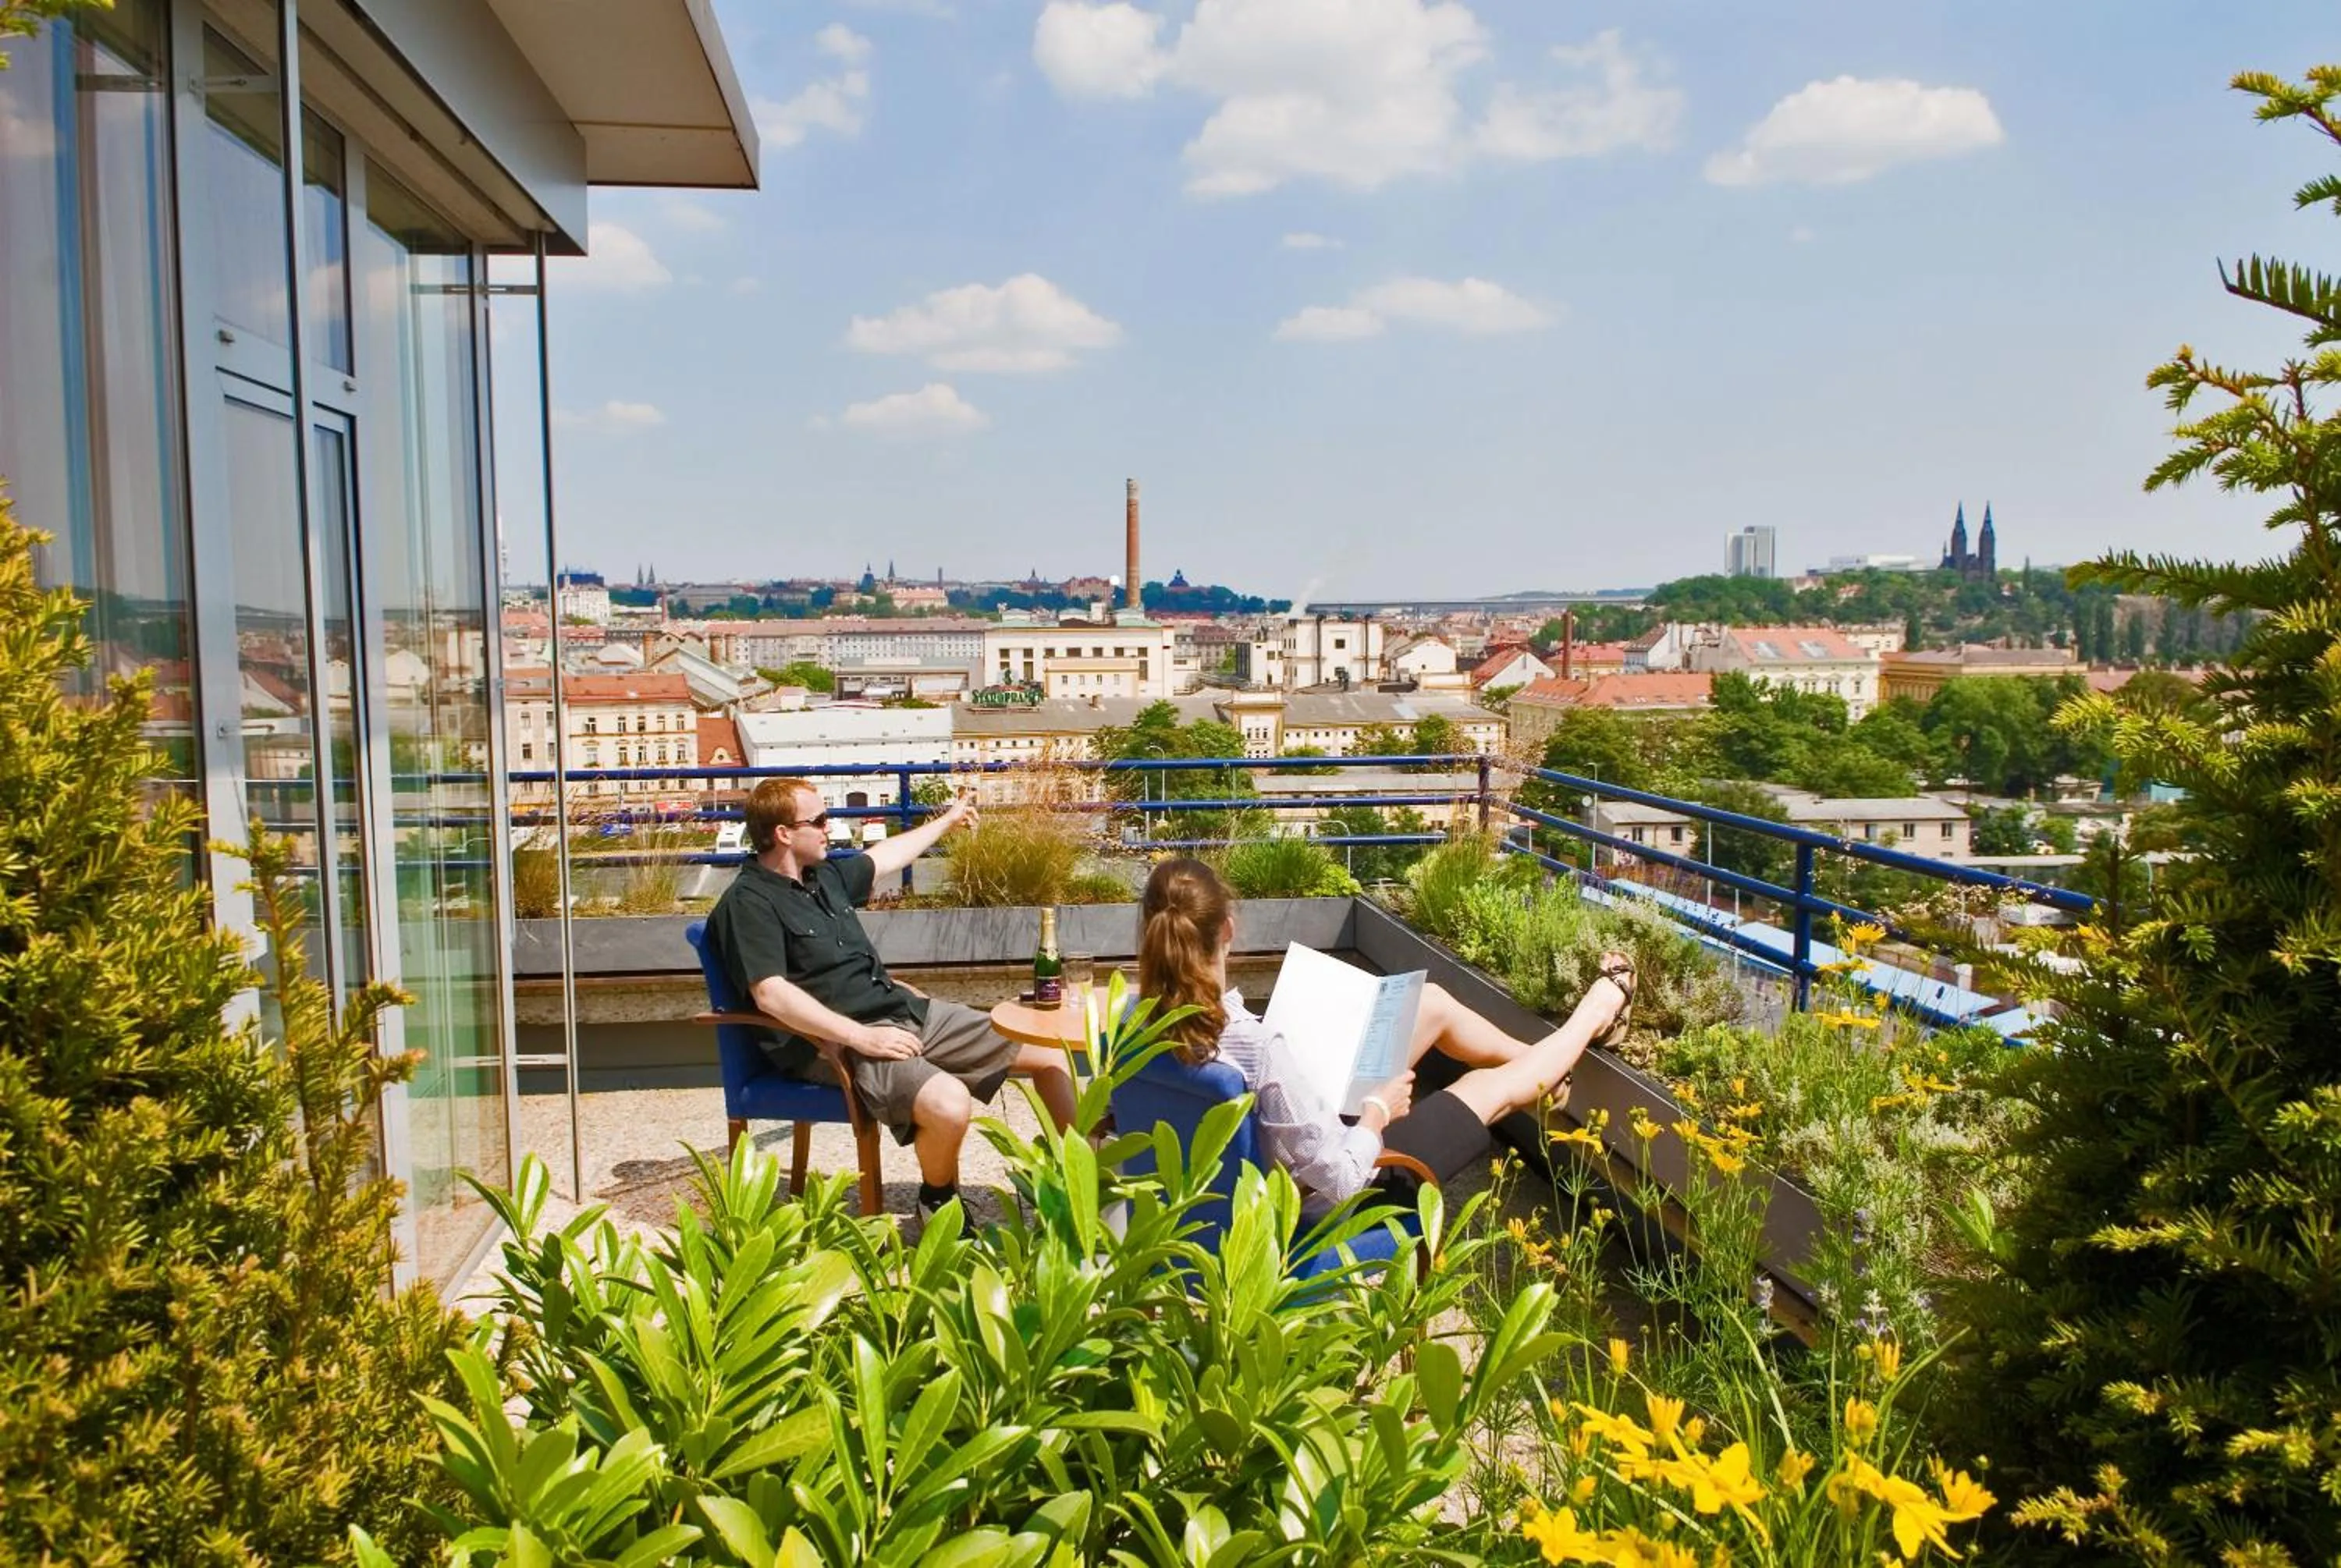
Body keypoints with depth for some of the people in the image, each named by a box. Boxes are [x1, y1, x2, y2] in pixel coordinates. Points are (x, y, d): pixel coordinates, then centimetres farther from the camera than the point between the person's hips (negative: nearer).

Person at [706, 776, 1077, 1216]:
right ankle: (938, 1201, -4)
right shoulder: (748, 903, -12)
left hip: (905, 1011, 9)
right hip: (836, 1042, -9)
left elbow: (886, 856, 36)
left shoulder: (826, 875, 15)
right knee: (949, 1104, -36)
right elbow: (771, 994, -23)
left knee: (1049, 1053, 3)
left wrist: (946, 821, 48)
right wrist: (861, 1037, -27)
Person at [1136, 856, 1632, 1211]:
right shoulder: (1255, 1047, -41)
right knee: (1486, 1088, 18)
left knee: (1432, 1002, 16)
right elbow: (1339, 1180, -32)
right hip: (1324, 1202, -6)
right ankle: (1594, 1015, 49)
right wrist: (1378, 1111, -14)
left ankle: (1541, 1064, 46)